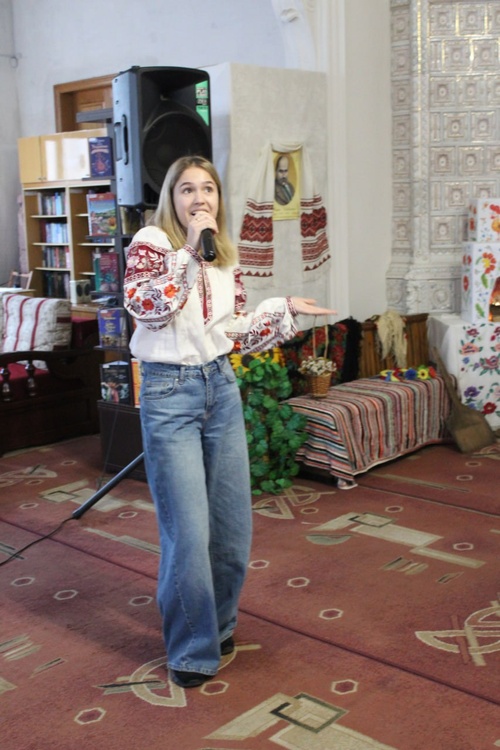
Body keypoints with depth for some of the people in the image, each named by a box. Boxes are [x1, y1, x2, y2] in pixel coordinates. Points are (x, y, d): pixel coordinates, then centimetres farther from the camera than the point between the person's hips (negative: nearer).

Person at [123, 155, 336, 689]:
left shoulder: (225, 257, 11)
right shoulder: (151, 242, -6)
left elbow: (236, 334, 14)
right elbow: (145, 305, -23)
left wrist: (285, 309, 9)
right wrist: (189, 247, -22)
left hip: (221, 387, 6)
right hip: (169, 391, -6)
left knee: (232, 522, 11)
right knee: (188, 529, -4)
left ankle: (219, 623, 33)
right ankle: (191, 649, 14)